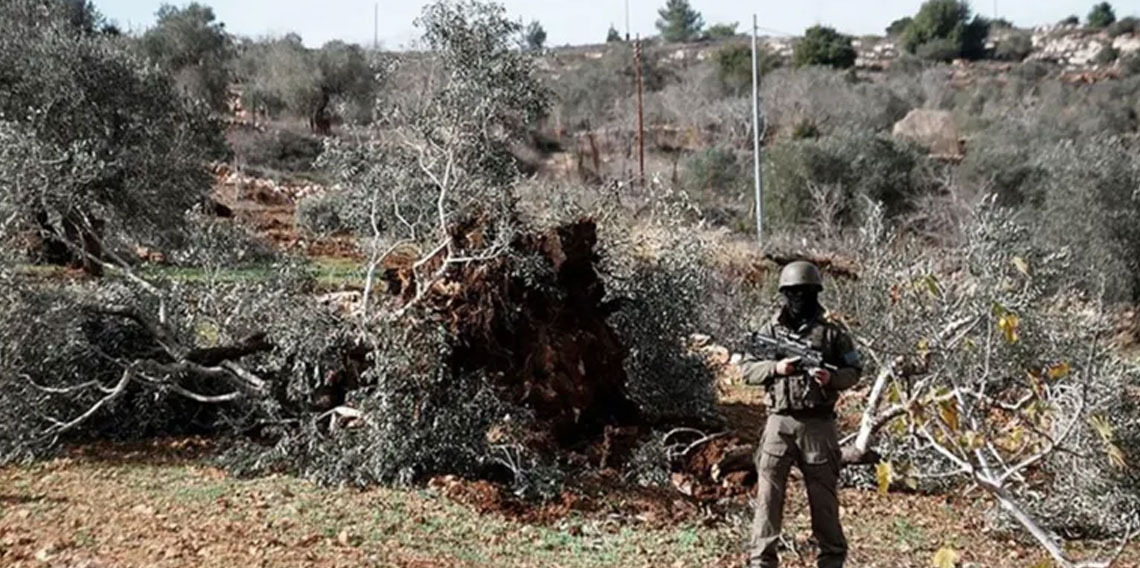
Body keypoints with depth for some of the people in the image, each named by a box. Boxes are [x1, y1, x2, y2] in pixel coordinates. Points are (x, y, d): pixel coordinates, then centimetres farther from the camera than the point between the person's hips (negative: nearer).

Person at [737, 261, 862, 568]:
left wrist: (832, 377, -14)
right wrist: (775, 368, -12)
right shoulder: (770, 331, 7)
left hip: (818, 425, 0)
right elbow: (747, 369, 6)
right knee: (768, 494, 0)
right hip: (779, 423, 1)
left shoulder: (832, 332, 4)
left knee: (824, 496, 8)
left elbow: (854, 371, 6)